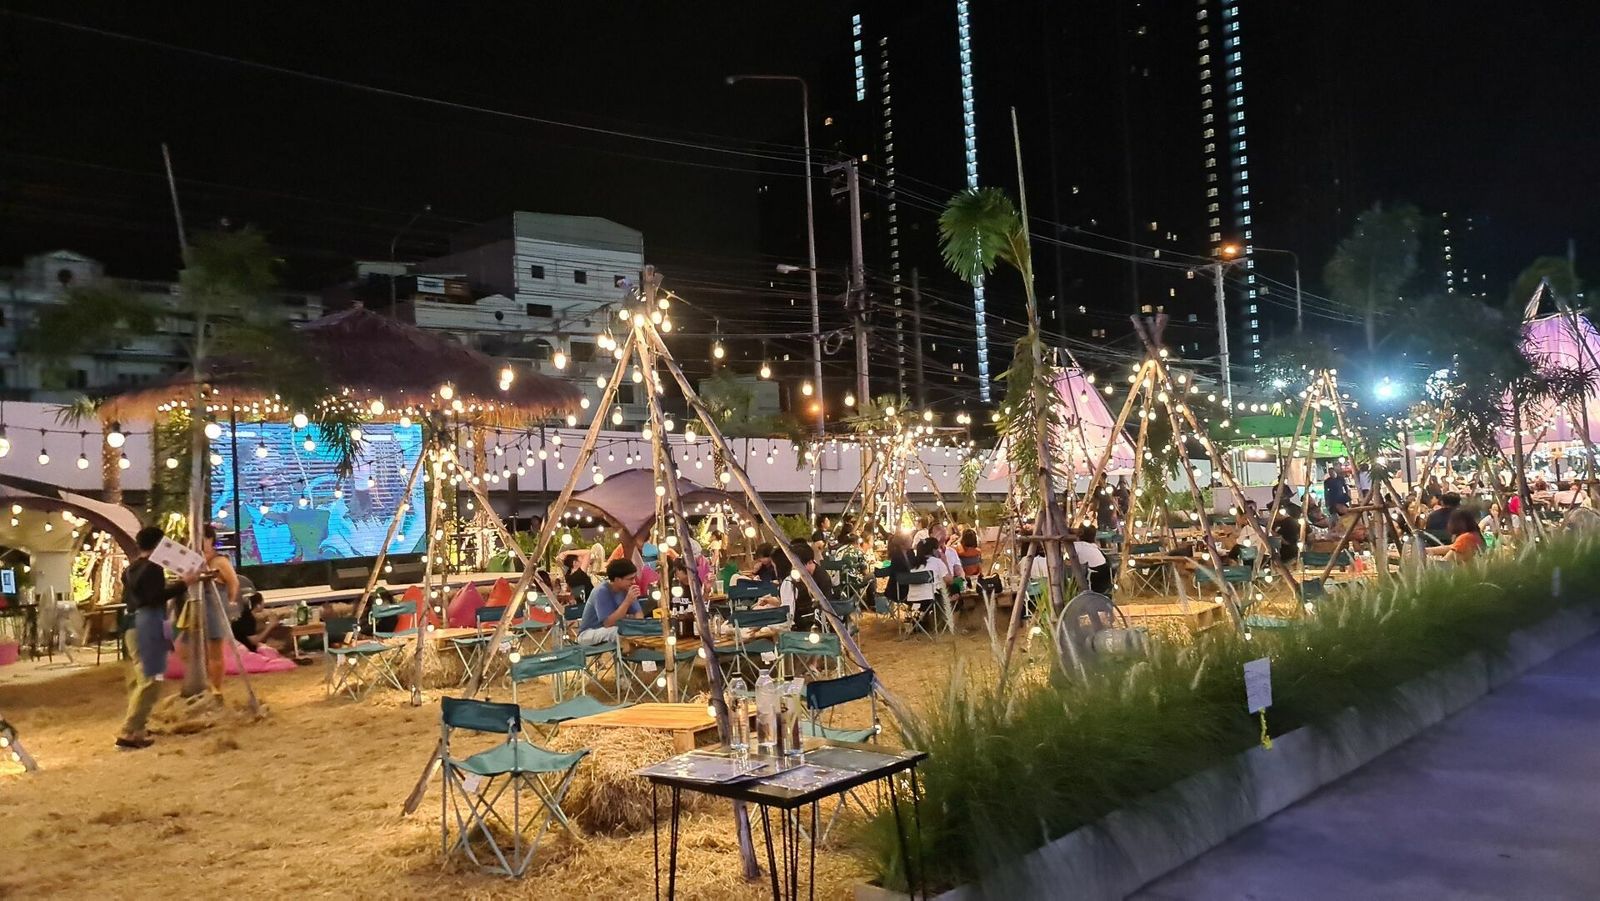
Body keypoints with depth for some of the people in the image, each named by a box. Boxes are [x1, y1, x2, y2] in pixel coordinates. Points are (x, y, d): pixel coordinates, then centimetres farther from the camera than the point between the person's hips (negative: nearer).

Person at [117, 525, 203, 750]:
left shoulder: (130, 569, 16)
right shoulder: (153, 568, -12)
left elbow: (126, 598, 23)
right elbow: (156, 597, -22)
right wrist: (184, 584, -23)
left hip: (132, 625, 10)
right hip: (148, 626, -10)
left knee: (138, 680, 16)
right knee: (150, 681, -10)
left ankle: (135, 728, 21)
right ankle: (128, 733, -14)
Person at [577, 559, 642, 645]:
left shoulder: (626, 589, -5)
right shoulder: (601, 592, -24)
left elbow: (638, 613, -3)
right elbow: (608, 623, -31)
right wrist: (627, 601, -36)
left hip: (613, 630, 6)